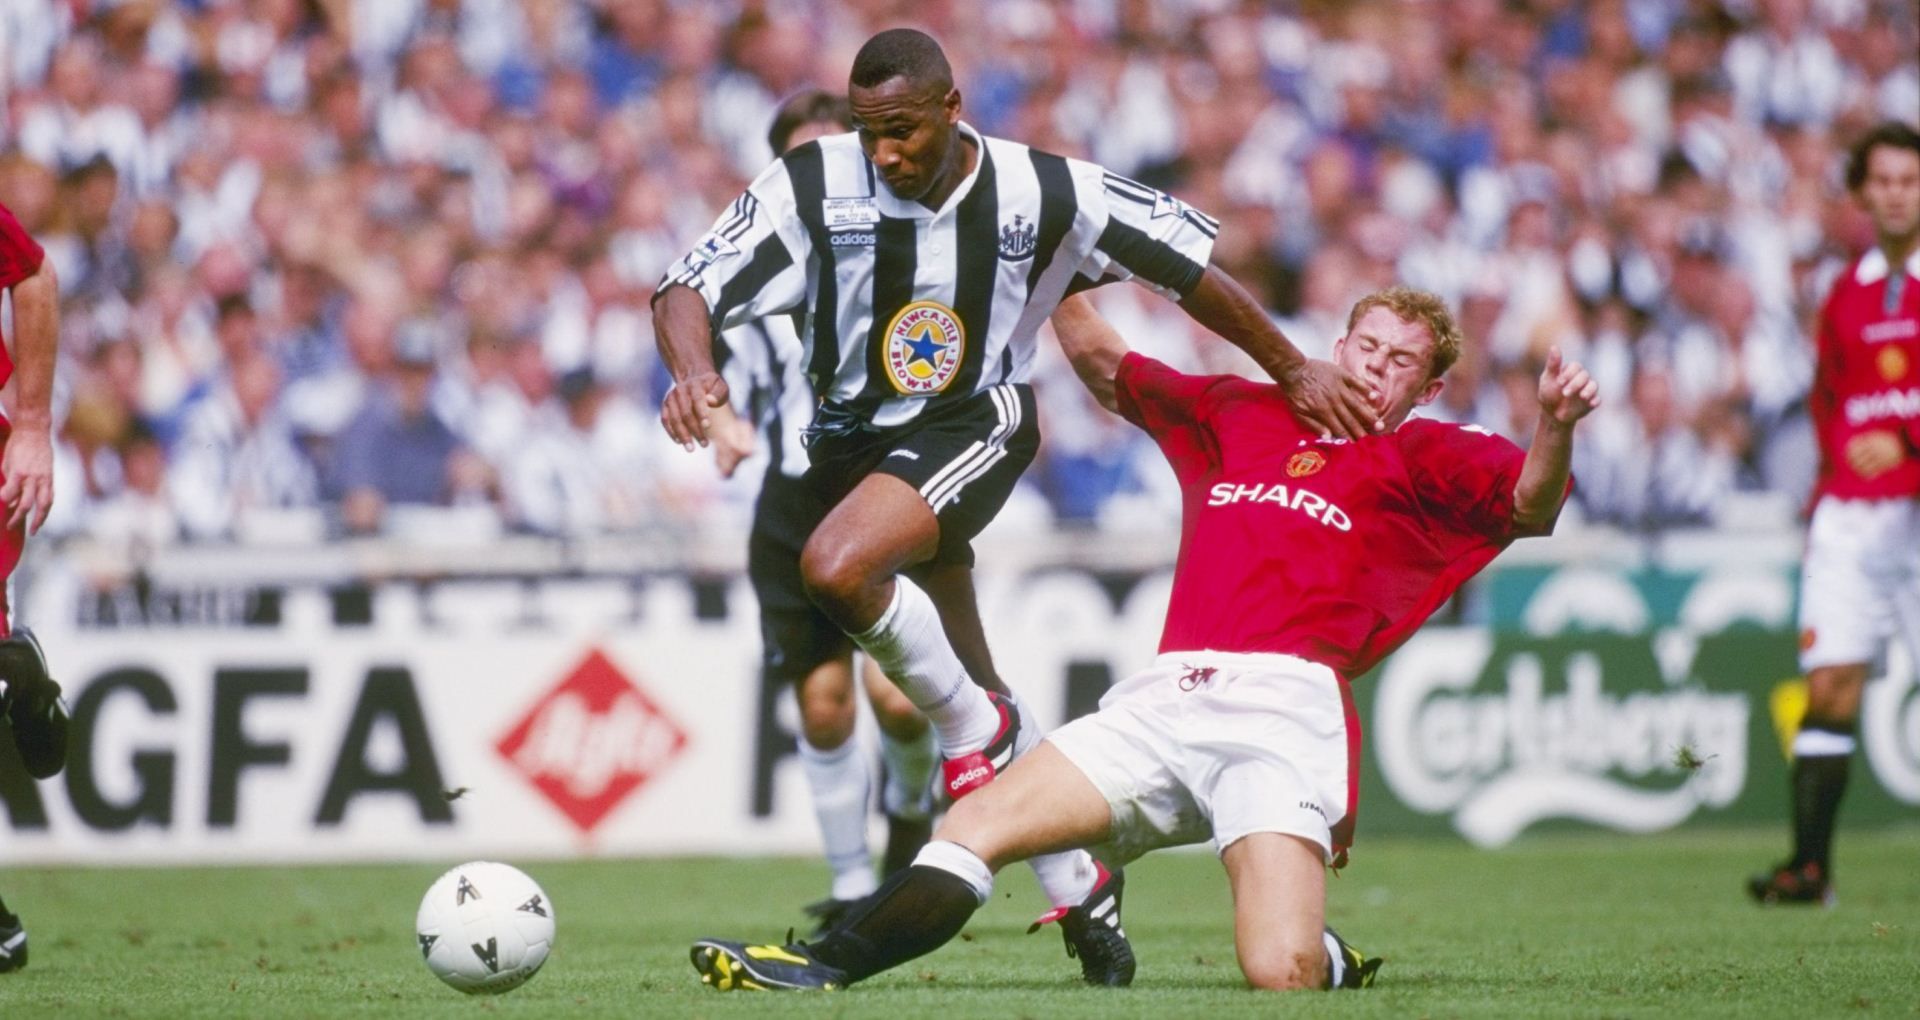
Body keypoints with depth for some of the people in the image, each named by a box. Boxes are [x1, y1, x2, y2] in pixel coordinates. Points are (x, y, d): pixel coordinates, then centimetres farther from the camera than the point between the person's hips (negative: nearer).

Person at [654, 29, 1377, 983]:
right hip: (851, 436, 3)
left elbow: (1187, 264, -1)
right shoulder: (812, 184, -13)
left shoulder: (1043, 192, -13)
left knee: (838, 567, -34)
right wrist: (693, 371, -39)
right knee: (980, 709, 8)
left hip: (975, 425, -3)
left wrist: (1293, 371, 5)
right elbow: (689, 288, -16)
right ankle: (1083, 894, 24)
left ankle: (972, 730, -11)